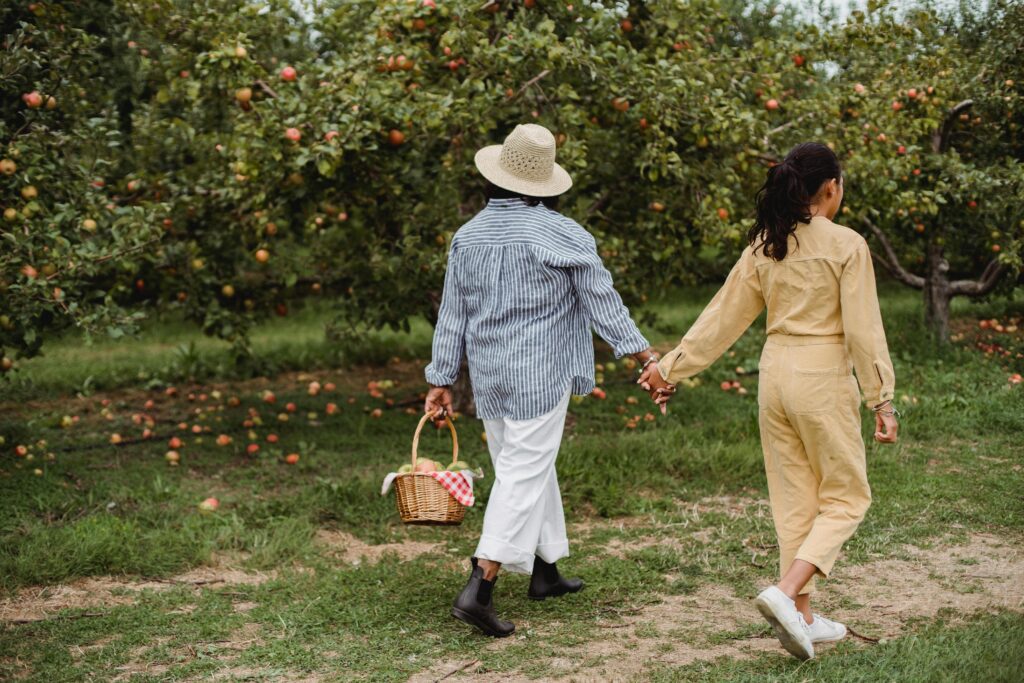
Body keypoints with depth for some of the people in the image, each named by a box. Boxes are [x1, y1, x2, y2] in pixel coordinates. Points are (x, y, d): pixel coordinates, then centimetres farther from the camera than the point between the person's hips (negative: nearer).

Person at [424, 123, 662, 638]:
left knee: (530, 468, 19)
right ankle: (479, 589, -11)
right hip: (540, 375, -6)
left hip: (489, 375, 6)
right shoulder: (561, 236, -10)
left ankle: (545, 570, 30)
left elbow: (452, 315, 8)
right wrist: (644, 354, -3)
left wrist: (442, 378, 14)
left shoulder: (468, 236, 4)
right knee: (524, 475, -4)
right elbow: (602, 302, -9)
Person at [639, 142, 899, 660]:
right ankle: (786, 593, -10)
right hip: (823, 379, -5)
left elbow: (723, 314, 6)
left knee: (793, 498, 14)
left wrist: (672, 366, 14)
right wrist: (882, 400, -7)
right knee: (845, 498, 8)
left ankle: (801, 617, 20)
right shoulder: (846, 246, -10)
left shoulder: (765, 245, 5)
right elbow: (863, 331, -12)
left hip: (774, 374, 6)